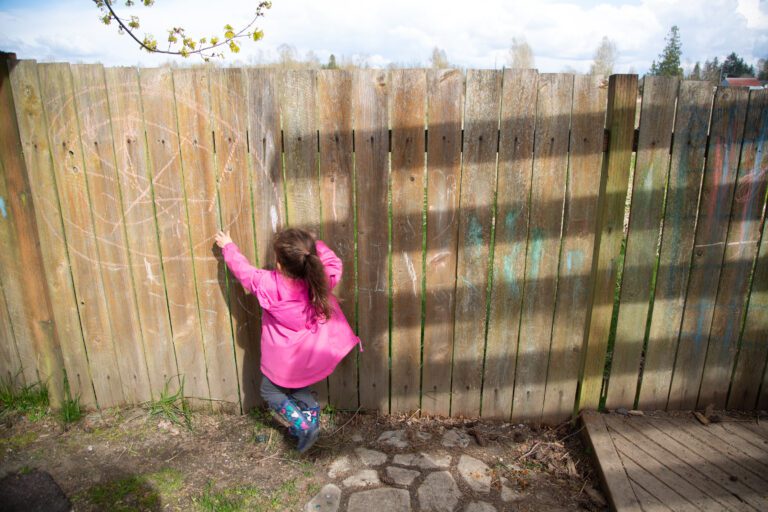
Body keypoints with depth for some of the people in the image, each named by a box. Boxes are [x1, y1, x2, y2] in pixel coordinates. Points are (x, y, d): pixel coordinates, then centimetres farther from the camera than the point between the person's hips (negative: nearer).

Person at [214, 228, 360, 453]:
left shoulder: (268, 284, -27)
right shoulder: (321, 280, -24)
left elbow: (243, 270, -9)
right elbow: (335, 264, -2)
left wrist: (227, 246, 8)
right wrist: (313, 244, -4)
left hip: (284, 362, -4)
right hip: (311, 356, 5)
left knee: (271, 392, 20)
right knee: (297, 388, 31)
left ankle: (304, 427, 10)